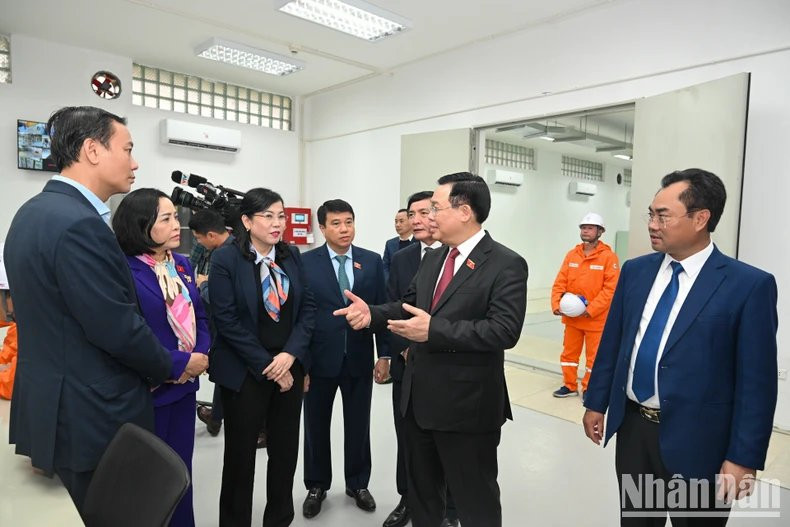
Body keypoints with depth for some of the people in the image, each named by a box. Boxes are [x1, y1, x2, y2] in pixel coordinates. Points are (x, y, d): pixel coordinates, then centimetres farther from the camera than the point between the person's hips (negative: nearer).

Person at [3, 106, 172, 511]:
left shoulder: (33, 211, 8)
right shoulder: (79, 223, -24)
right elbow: (118, 329, -24)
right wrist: (166, 368, -5)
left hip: (48, 406, 9)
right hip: (93, 417, -9)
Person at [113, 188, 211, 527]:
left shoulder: (182, 264, 6)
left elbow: (199, 315, 11)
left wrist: (202, 354, -7)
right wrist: (181, 363, -19)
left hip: (184, 385, 7)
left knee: (181, 467, 20)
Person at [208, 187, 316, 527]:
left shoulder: (292, 256, 4)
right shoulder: (225, 259, -10)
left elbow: (308, 307, 3)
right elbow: (227, 321, -14)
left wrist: (291, 353, -11)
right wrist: (267, 366, -14)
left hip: (290, 366, 4)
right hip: (244, 371, -4)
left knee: (286, 450, 13)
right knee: (240, 454, 11)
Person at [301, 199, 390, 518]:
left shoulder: (372, 261, 1)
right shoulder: (306, 262, -5)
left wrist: (384, 354, -2)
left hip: (359, 359, 2)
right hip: (319, 359, -1)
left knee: (358, 426, 15)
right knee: (316, 426, 14)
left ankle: (358, 483, 36)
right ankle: (317, 486, 35)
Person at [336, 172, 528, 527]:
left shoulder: (506, 265, -15)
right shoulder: (432, 260, 9)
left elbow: (505, 330, -24)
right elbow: (410, 306, 13)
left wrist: (433, 331, -29)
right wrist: (372, 314, -7)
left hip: (467, 404, -7)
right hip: (419, 398, 8)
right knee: (421, 490, 25)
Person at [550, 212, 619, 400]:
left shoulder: (609, 256, -10)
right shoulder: (571, 254, 3)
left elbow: (611, 289, -14)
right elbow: (559, 283, 3)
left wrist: (590, 310, -20)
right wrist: (557, 306, -10)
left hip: (596, 318, -4)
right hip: (571, 317, 5)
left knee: (593, 356, 8)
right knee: (569, 353, 15)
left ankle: (589, 389, 25)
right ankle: (570, 385, 30)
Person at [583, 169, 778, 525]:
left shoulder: (749, 285, -12)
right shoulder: (635, 271, 2)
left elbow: (756, 380, -12)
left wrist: (743, 457, -11)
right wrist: (596, 403, 9)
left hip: (695, 442, -4)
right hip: (632, 427, 4)